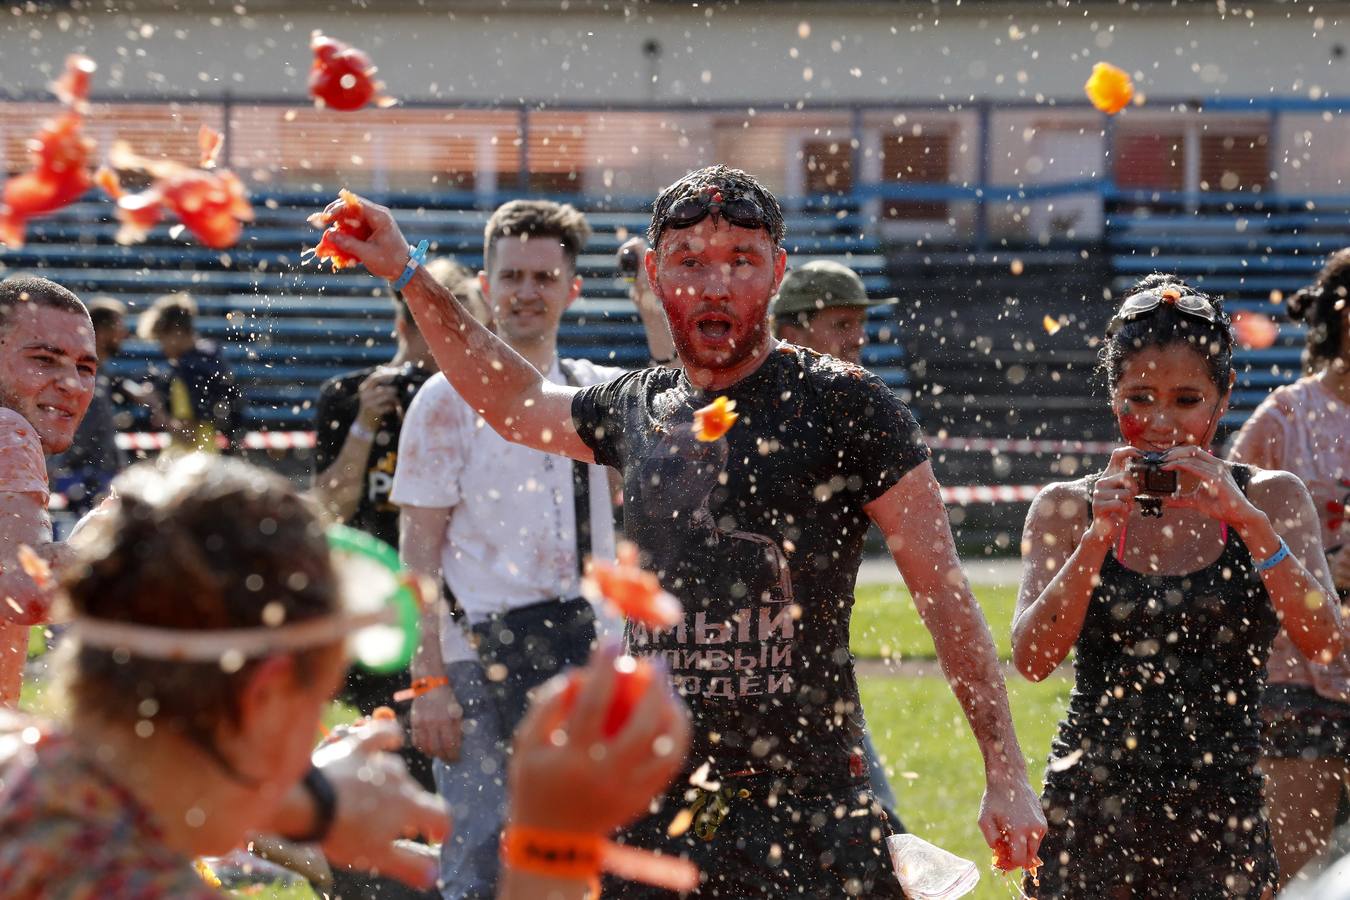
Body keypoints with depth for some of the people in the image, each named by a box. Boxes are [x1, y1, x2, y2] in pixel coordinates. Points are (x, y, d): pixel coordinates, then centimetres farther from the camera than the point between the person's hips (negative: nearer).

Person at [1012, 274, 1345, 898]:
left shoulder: (1270, 499, 5)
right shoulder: (1068, 508, 5)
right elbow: (1032, 659, -6)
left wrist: (1247, 520, -17)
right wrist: (1099, 536, -17)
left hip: (1221, 821, 0)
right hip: (1090, 810, 0)